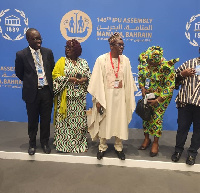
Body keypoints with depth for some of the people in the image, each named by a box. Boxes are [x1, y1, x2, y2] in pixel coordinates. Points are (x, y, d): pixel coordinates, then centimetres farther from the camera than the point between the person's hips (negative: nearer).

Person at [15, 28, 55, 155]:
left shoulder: (48, 52, 1)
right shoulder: (21, 55, -7)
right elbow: (19, 74, 4)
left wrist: (49, 83, 8)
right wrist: (31, 82, 8)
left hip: (47, 91, 2)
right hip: (32, 92, -2)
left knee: (46, 119, 12)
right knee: (33, 120, 13)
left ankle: (45, 142, 31)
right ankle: (32, 143, 33)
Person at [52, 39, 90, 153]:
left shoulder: (83, 62, 11)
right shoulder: (62, 61, 5)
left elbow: (89, 76, 10)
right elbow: (56, 76, -4)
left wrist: (83, 80, -11)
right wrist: (69, 79, -14)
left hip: (80, 97, 2)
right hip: (66, 97, -2)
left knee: (80, 119, 5)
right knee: (65, 119, 0)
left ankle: (80, 143, 17)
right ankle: (63, 143, 13)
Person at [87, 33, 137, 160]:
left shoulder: (125, 60, 2)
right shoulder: (102, 59, -7)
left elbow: (128, 80, 4)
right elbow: (97, 81, -7)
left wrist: (130, 98, 4)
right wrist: (98, 100, -10)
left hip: (121, 95, 3)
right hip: (106, 95, -2)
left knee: (120, 121, 9)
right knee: (104, 121, 8)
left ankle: (119, 147, 27)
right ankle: (102, 147, 26)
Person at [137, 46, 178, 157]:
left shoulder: (167, 67, -26)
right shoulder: (144, 61, -11)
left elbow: (170, 86, -20)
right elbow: (140, 76, 6)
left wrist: (158, 100, -21)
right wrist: (142, 87, -10)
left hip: (162, 95, -5)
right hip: (148, 94, 5)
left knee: (157, 118, -2)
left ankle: (155, 143, 18)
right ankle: (146, 139, 29)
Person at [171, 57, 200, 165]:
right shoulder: (189, 63, 11)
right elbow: (174, 77, 13)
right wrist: (183, 74, -6)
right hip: (186, 102, 0)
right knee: (182, 127, 9)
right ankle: (178, 150, 27)